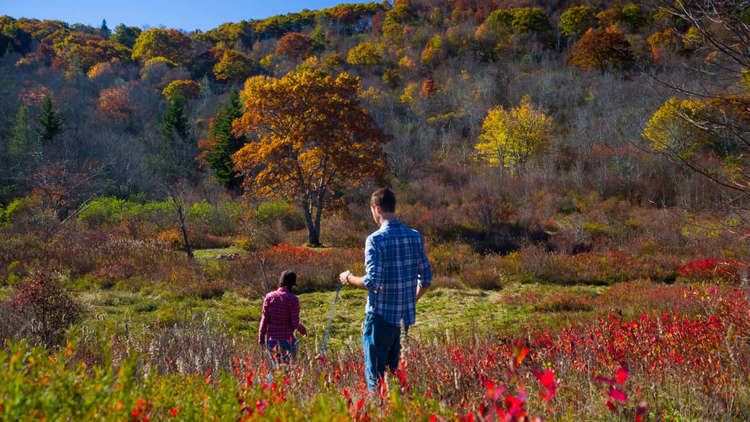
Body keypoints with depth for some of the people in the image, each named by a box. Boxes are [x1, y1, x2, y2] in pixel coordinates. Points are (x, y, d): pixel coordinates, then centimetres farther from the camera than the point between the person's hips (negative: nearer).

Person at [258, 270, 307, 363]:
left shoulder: (269, 297, -3)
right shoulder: (293, 299, -13)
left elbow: (264, 319, -3)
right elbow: (295, 323, -13)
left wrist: (261, 338, 6)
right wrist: (302, 329, 8)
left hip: (271, 340, 4)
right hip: (287, 340, -4)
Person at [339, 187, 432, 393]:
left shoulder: (376, 239, -15)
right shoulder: (415, 237, 4)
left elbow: (372, 282, -20)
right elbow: (426, 279, 8)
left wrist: (349, 278, -2)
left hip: (380, 316, -6)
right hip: (406, 316, 6)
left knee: (375, 375, 3)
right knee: (398, 372, 18)